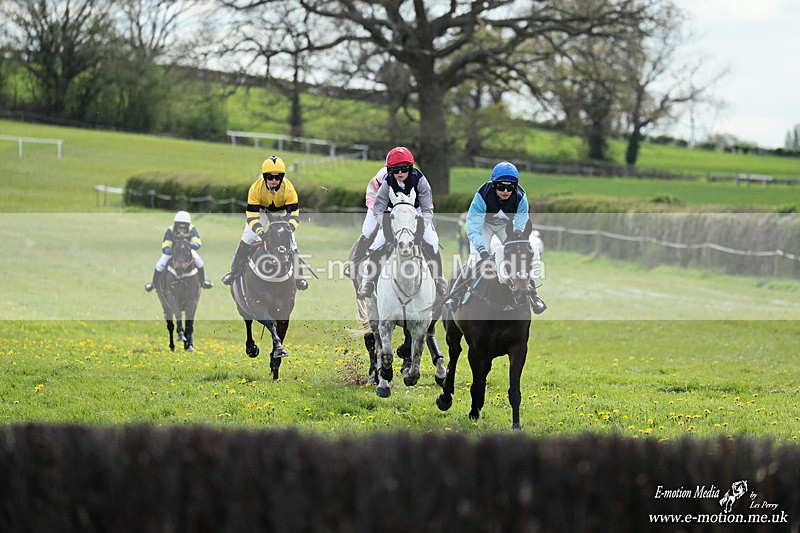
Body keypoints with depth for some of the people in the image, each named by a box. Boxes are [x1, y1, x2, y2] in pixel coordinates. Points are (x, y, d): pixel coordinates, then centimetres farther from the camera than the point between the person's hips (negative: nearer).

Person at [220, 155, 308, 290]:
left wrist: (289, 228, -49)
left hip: (281, 212, 0)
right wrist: (260, 231, -49)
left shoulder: (288, 188, -33)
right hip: (260, 211, 0)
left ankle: (297, 275, 1)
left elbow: (294, 214, -30)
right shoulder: (256, 188, -34)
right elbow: (252, 216, -33)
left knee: (290, 242, -13)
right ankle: (234, 271, 0)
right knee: (246, 240, -13)